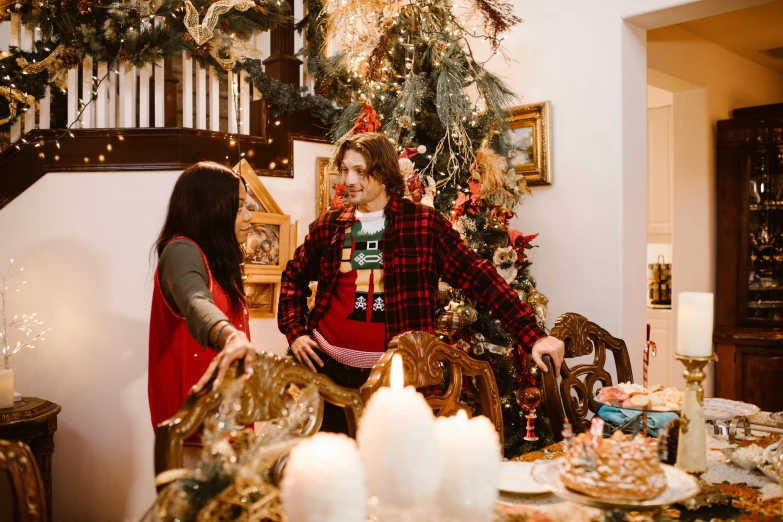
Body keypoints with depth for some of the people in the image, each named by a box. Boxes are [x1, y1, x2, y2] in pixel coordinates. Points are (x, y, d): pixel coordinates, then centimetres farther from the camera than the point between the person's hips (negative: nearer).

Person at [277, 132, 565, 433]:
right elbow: (294, 278, 20)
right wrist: (295, 332, 5)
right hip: (328, 365, 3)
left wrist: (533, 336, -13)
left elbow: (477, 276, -7)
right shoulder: (328, 226, 5)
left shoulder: (424, 224, -4)